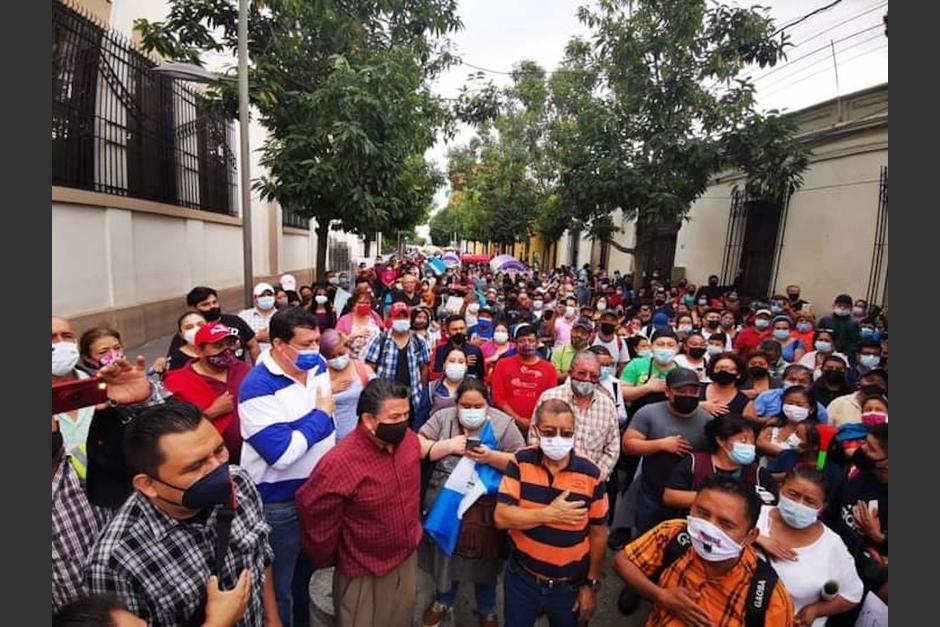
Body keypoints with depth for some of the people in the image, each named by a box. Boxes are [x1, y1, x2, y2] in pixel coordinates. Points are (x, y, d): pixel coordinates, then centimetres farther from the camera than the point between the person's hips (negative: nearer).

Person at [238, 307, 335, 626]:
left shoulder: (317, 365, -4)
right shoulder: (258, 387, -26)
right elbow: (282, 454, -31)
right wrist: (321, 414, -21)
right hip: (279, 502, -7)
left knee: (308, 568, 29)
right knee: (278, 589, 16)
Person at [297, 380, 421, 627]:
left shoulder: (410, 440, -11)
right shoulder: (340, 463, -31)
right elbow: (312, 512, -17)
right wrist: (328, 561, -1)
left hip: (409, 560, 6)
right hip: (365, 576, -5)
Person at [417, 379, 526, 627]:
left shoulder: (503, 424, -9)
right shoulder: (442, 418, -4)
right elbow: (417, 448, -9)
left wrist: (490, 457, -26)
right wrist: (448, 446, -21)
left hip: (483, 508, -1)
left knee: (483, 559, 17)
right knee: (446, 553, 21)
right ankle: (443, 601, 50)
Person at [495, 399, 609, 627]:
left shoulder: (591, 474, -14)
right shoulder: (520, 463, -14)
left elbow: (598, 533, -4)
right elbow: (501, 517, -18)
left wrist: (591, 584, -1)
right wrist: (550, 514, -25)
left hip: (569, 586, 0)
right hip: (521, 579, 1)